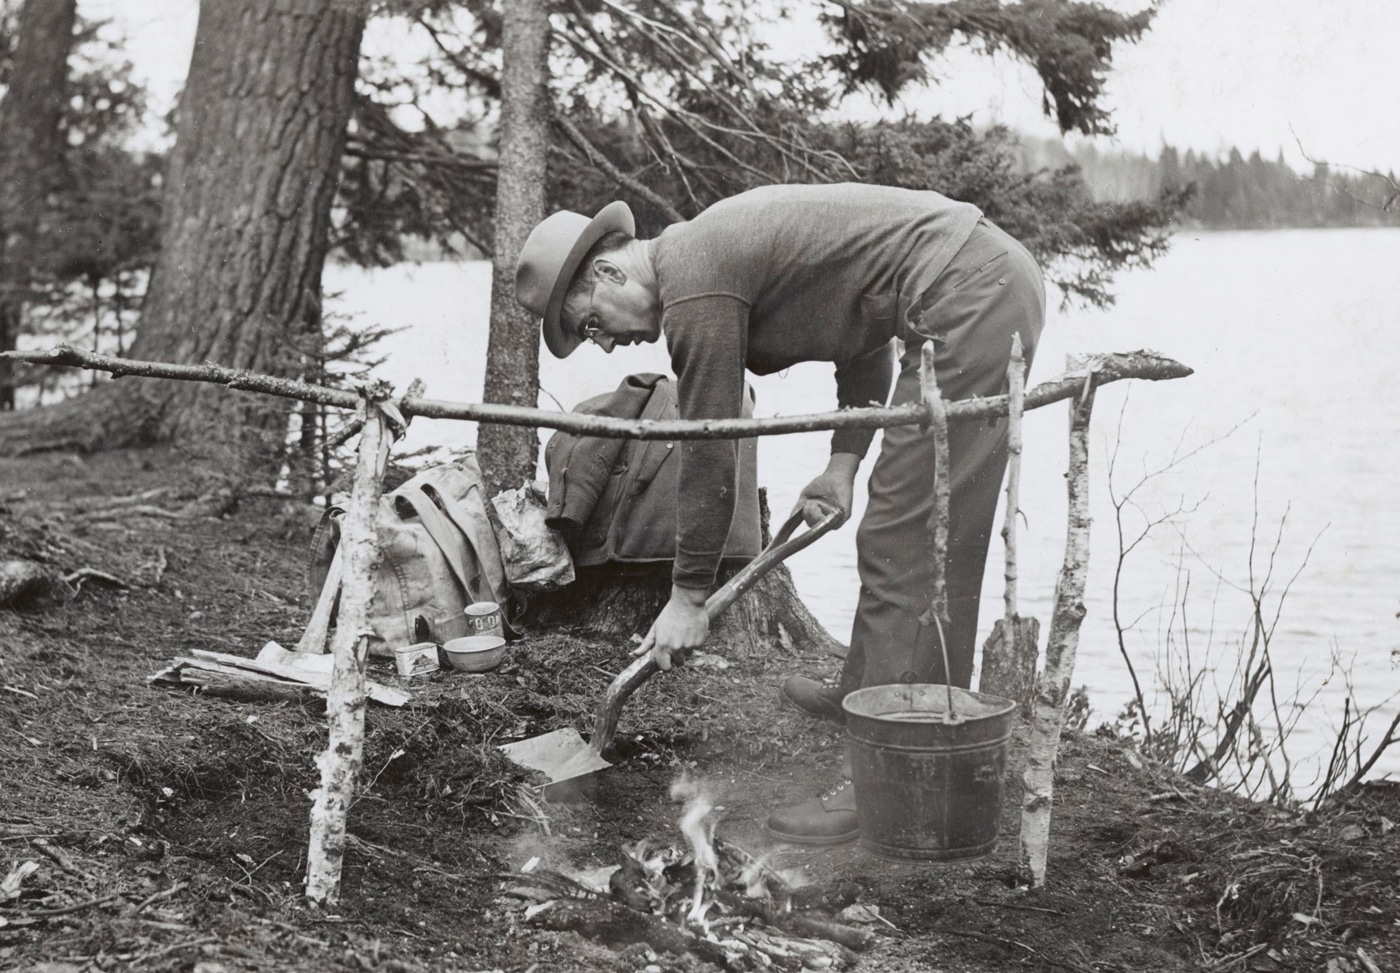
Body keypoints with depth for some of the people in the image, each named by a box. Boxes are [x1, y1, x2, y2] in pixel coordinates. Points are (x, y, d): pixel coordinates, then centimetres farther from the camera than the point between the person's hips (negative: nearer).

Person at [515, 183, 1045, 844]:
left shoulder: (695, 291, -11)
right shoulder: (717, 246, 19)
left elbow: (708, 454, -7)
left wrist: (689, 596, 2)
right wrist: (844, 461, 18)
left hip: (966, 302, -10)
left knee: (908, 547, -10)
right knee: (903, 534, 21)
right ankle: (866, 698, 36)